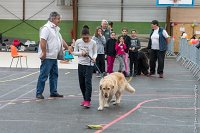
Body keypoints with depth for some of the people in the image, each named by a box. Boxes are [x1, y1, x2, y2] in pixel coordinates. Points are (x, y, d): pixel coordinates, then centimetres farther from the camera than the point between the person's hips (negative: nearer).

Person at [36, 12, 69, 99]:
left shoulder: (56, 29, 16)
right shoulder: (46, 28, -14)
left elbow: (61, 40, 24)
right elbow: (43, 42, -22)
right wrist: (44, 53, -22)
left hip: (54, 57, 10)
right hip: (47, 57, -10)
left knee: (54, 75, 14)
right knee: (44, 75, -5)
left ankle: (53, 92, 22)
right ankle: (39, 93, 2)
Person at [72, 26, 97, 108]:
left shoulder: (93, 42, -6)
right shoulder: (78, 42, -2)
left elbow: (95, 52, 3)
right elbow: (75, 52, 6)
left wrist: (94, 57, -18)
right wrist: (81, 53, -14)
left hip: (89, 64, -3)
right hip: (81, 64, 3)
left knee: (88, 82, -13)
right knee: (81, 83, 9)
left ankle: (88, 100, -10)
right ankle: (85, 99, 24)